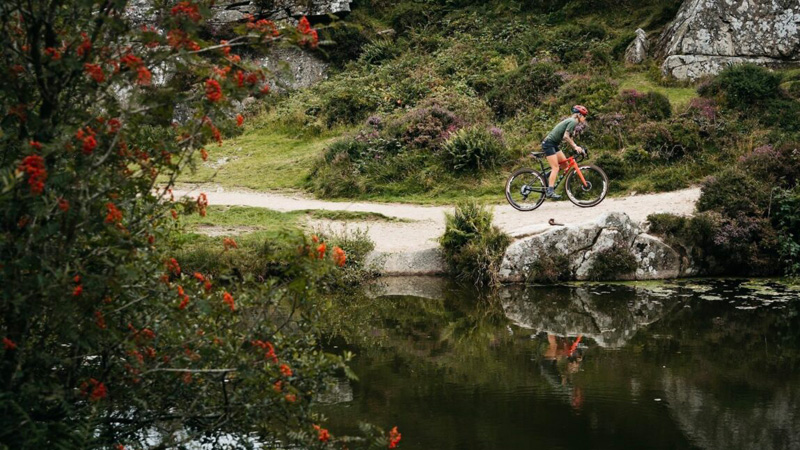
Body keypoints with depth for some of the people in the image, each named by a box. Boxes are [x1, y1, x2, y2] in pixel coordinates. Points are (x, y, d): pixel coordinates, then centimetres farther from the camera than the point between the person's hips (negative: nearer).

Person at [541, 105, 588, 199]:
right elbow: (566, 136, -23)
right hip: (549, 143, -10)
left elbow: (569, 138, 17)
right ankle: (550, 191, -21)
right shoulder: (573, 122, -13)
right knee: (555, 168, -15)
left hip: (553, 144, 10)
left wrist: (576, 147, 6)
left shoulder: (570, 121, 18)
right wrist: (575, 146, -19)